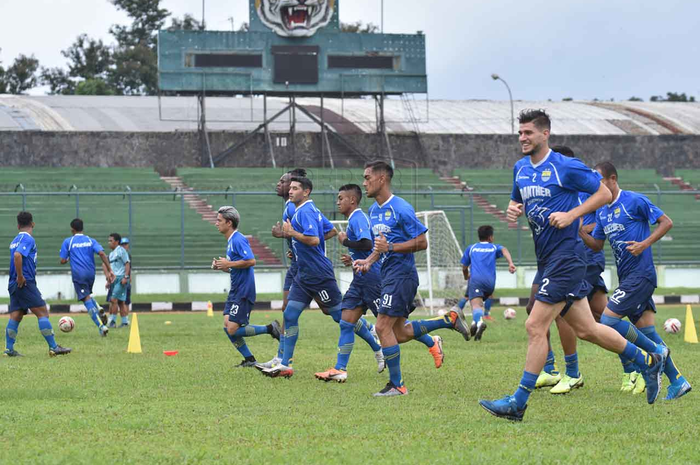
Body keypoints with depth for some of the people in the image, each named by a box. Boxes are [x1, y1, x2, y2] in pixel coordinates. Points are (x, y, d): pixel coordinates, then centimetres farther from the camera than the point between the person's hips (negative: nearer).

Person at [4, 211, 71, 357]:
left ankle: (9, 349, 2)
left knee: (15, 316, 7)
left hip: (14, 285, 9)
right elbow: (17, 255, -25)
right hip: (25, 283, -9)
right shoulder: (28, 239, -10)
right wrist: (20, 277, -20)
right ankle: (53, 348, -9)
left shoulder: (15, 240, 17)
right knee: (42, 312, -7)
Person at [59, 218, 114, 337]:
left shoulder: (68, 241, 2)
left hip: (78, 275, -4)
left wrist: (68, 259, 24)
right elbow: (102, 253, -6)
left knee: (87, 300, -7)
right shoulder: (91, 240, 9)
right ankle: (99, 309, -5)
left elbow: (62, 261, 0)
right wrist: (109, 270, -6)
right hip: (91, 274, 4)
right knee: (88, 295, 27)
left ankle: (101, 326, -22)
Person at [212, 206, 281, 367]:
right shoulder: (231, 241, 16)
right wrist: (222, 267, 6)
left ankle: (270, 328, -2)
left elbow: (251, 261, -26)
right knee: (228, 327, 5)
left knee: (233, 330, -12)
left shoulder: (238, 240, -15)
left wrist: (229, 264, -19)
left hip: (243, 292, -10)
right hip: (235, 290, 10)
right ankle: (249, 360, 12)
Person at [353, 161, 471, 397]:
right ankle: (449, 320, 24)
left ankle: (396, 385, -5)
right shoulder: (374, 210, 13)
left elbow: (422, 242, -15)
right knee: (400, 332, 11)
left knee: (383, 326, -12)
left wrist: (390, 247, -23)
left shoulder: (401, 209, -15)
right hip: (388, 274, 10)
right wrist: (369, 261, 7)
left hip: (401, 274, -10)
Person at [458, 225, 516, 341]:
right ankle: (475, 321, 2)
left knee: (476, 304, -22)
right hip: (490, 282, 2)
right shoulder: (494, 247, 24)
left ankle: (479, 321, -51)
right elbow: (504, 250, 2)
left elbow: (464, 268, 30)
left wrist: (466, 276, 51)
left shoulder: (471, 248, 26)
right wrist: (510, 263, -14)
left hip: (476, 279, -2)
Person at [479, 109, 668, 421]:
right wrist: (513, 209, 3)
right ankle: (649, 360, 28)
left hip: (566, 257, -9)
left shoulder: (566, 167, -10)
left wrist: (571, 215, -16)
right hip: (547, 260, 9)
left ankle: (518, 404, -8)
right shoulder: (520, 169, 12)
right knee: (586, 329, 12)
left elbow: (604, 193, -5)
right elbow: (517, 201, 27)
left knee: (535, 326, -12)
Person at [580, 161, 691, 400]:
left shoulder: (634, 201, -9)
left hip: (640, 274, -8)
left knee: (608, 320, -16)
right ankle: (677, 382, 9)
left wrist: (644, 244, -17)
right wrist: (580, 231, 1)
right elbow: (597, 245, 18)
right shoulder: (602, 211, 14)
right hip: (627, 277, 8)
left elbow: (666, 222, -6)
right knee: (646, 331, 5)